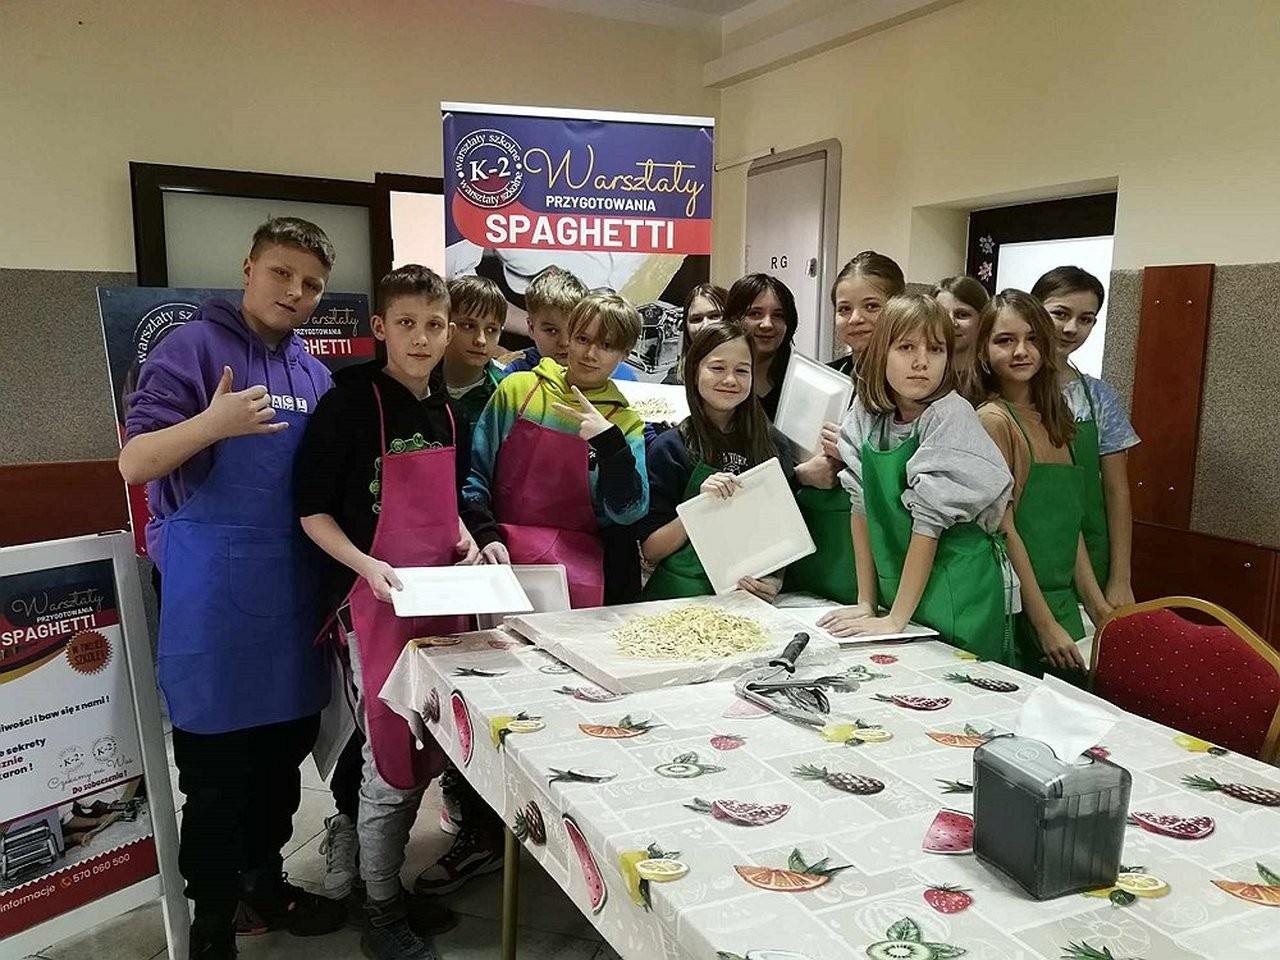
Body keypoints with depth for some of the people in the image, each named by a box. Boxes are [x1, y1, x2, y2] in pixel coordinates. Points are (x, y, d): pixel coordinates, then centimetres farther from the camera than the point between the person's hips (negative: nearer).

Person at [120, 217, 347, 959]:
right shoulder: (194, 348, -8)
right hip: (214, 585, -6)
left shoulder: (313, 371, 11)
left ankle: (265, 884, 35)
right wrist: (212, 424, -32)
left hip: (294, 582, 6)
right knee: (216, 762, 3)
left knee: (286, 745, 16)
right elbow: (134, 464, -15)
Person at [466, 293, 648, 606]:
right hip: (503, 550, 0)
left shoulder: (624, 422, 7)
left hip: (578, 562, 0)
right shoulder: (517, 388, 7)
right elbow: (475, 471, 8)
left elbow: (629, 512, -5)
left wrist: (611, 444, -18)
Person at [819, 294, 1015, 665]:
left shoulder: (951, 416, -17)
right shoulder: (866, 413, -1)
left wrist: (895, 620, -17)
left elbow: (928, 521, -18)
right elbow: (862, 507, 1)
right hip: (895, 590, 5)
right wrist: (866, 603, -1)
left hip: (959, 600, -5)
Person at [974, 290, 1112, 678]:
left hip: (1062, 601, 8)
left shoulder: (1053, 420, 10)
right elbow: (1004, 530, -16)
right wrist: (1045, 624, -15)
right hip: (1018, 609, -8)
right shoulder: (993, 421, -13)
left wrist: (1099, 606, 11)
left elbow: (1068, 522, 13)